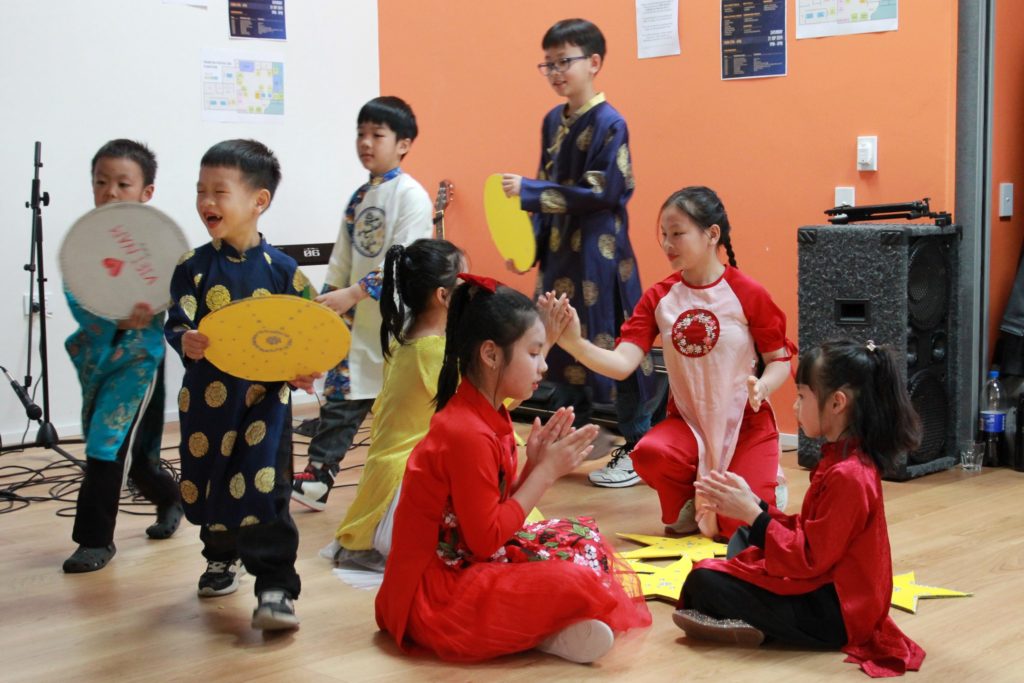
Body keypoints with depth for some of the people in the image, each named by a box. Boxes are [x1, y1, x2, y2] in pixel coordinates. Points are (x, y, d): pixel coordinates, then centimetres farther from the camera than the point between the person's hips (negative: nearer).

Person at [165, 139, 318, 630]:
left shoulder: (281, 270, -4)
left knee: (263, 489, -10)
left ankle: (275, 587, -3)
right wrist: (185, 341, -29)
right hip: (207, 399, 3)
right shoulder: (193, 267, -1)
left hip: (264, 399, -2)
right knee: (207, 483, 16)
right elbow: (177, 322, -6)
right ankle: (221, 557, 43)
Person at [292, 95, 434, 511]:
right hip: (358, 320, 7)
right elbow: (341, 258, 18)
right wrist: (326, 303, 11)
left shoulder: (411, 196, -10)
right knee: (341, 397, 6)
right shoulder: (360, 197, 13)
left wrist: (354, 293, -21)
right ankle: (317, 477, 10)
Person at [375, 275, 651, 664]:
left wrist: (536, 465, -2)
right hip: (432, 597, -10)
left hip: (468, 564, 10)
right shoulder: (468, 435, -22)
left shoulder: (489, 417, 8)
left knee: (582, 536, 8)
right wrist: (546, 471, -16)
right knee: (577, 583, -26)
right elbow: (487, 540, -21)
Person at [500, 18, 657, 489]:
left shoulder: (609, 124, -12)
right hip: (559, 255, 8)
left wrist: (529, 192, -19)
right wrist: (528, 242, 7)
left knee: (614, 348, -2)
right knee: (560, 347, 13)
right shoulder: (553, 121, 11)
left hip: (599, 256, -8)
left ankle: (636, 450, 10)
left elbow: (600, 193, -19)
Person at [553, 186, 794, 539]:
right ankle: (689, 504, 3)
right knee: (649, 453, -32)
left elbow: (780, 361, -4)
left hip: (747, 424, -2)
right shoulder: (659, 298, -3)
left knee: (737, 524, -18)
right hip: (689, 421, 2)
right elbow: (622, 363, -14)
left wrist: (762, 387, -27)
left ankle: (764, 488, 20)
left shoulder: (748, 294, -11)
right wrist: (574, 344, -32)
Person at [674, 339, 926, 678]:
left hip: (834, 613, -11)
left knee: (703, 580, -15)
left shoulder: (845, 476, -26)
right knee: (742, 541, 22)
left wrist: (752, 514, -20)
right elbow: (808, 532, 9)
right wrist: (753, 504, -1)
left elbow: (808, 560, -25)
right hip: (825, 585, 11)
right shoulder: (846, 459, 6)